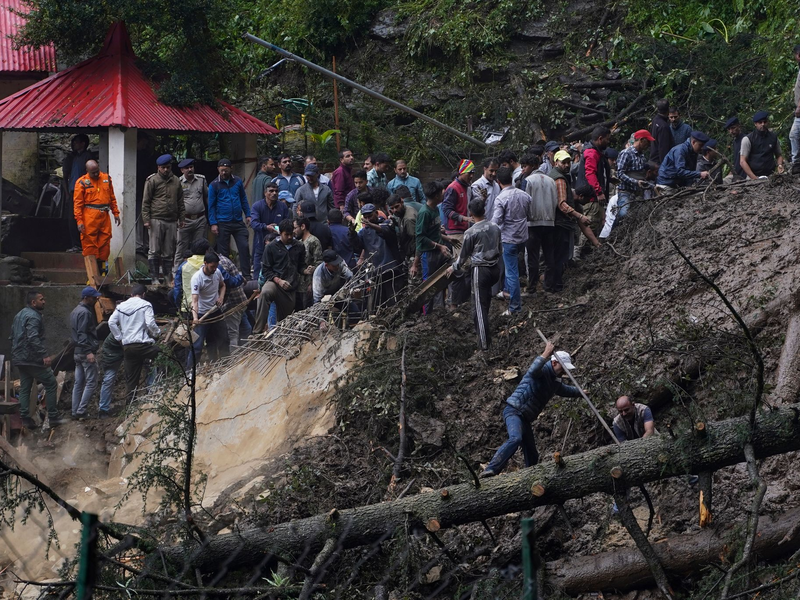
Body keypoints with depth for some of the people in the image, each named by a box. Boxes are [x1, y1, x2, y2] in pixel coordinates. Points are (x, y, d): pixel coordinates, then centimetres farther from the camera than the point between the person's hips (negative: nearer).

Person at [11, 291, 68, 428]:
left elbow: (13, 336, 21)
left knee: (24, 388, 11)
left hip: (19, 359, 10)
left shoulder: (19, 315, 16)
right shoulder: (33, 317, -15)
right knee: (51, 384, -2)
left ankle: (25, 419, 8)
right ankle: (53, 417, -2)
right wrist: (44, 355, -29)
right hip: (32, 359, -10)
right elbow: (33, 338, -27)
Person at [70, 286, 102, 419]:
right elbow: (82, 334, -22)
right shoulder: (84, 312, -15)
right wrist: (89, 352, -26)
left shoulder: (75, 311, 17)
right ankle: (81, 411, -12)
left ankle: (75, 412, 11)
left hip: (77, 352, 10)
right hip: (85, 352, -10)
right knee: (91, 382, -7)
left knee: (78, 383, 11)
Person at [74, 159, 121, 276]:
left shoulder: (106, 179, 13)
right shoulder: (82, 182, -1)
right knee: (89, 244, -5)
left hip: (104, 216, 4)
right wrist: (79, 221, -10)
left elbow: (112, 198, 21)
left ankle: (101, 268, 12)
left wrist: (116, 213, 15)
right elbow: (77, 203, -3)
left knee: (105, 243, 3)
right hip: (89, 217, -4)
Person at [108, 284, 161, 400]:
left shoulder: (121, 306, 15)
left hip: (127, 346, 6)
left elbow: (111, 322, 6)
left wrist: (120, 338, 11)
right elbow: (150, 323, -12)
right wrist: (157, 333, 7)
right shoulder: (145, 305, -1)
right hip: (142, 344, -6)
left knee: (131, 378, 10)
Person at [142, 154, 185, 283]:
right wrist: (146, 219, -8)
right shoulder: (152, 180, 0)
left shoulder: (176, 181, 12)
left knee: (169, 252, 6)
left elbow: (180, 202, 18)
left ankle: (167, 276, 11)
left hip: (171, 221, 4)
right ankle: (154, 276, 0)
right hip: (156, 220, -4)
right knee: (154, 251, -4)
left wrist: (181, 219, 13)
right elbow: (145, 202, -1)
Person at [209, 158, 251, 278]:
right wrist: (213, 223, -6)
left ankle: (246, 275, 1)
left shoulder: (237, 181, 6)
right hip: (223, 223, -2)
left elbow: (243, 199, 15)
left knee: (244, 247, -4)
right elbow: (211, 205, 0)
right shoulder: (214, 185, -1)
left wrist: (247, 215, 8)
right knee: (223, 251, 5)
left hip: (238, 222, 2)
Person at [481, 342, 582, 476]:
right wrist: (546, 355, -42)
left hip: (525, 419, 10)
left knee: (532, 456, 9)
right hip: (513, 411, -10)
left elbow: (565, 390, 44)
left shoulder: (555, 381, 20)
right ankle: (490, 470, -46)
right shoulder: (542, 370, -10)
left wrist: (580, 392, 51)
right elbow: (533, 371, -37)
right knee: (515, 439, -35)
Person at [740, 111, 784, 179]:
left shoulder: (773, 137, 12)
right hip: (753, 177, -3)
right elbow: (742, 161, -4)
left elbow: (779, 155, 25)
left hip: (770, 176, 3)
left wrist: (779, 165, 2)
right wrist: (755, 178, -13)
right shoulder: (748, 139, 1)